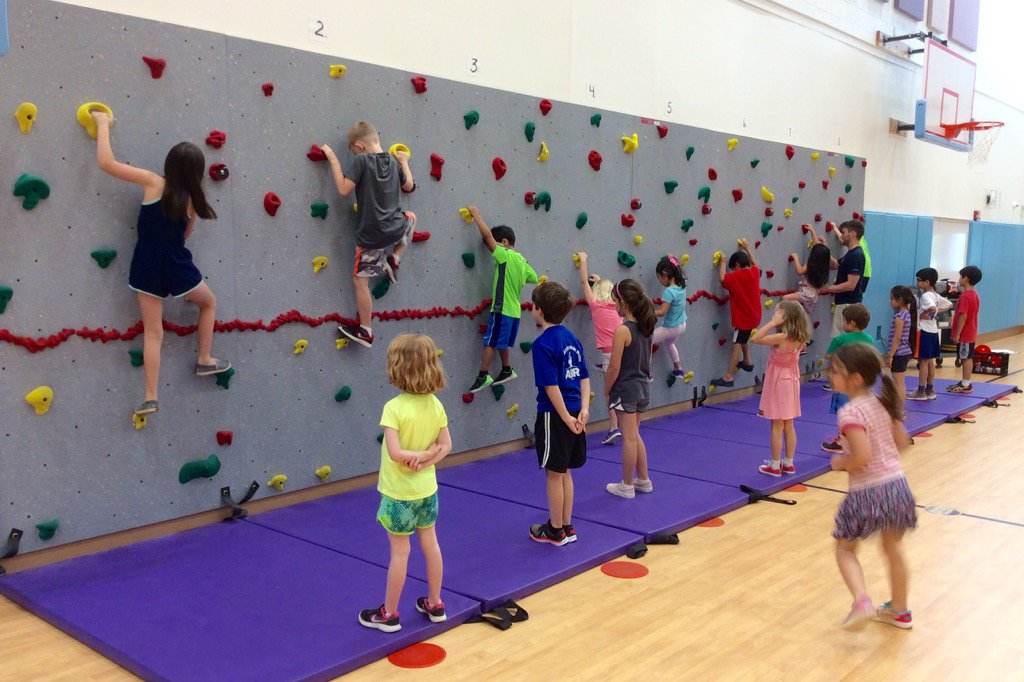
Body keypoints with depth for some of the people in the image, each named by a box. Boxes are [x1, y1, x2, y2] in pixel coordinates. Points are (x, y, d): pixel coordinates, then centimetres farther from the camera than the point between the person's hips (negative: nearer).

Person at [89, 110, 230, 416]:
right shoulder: (192, 200, 0)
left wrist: (103, 123, -1)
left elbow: (106, 163, -12)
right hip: (177, 268, 1)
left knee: (153, 332, 5)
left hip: (146, 269, 0)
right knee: (209, 303, 29)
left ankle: (151, 397, 2)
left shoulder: (154, 183, -9)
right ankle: (205, 360, 32)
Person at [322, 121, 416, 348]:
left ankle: (366, 332, 13)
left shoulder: (361, 160, -12)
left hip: (372, 235, -5)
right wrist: (404, 162, 37)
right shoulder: (393, 163, 7)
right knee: (411, 218, 39)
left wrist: (333, 159, -7)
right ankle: (394, 260, 26)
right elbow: (408, 186, 23)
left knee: (360, 280, 8)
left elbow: (344, 189, -15)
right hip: (396, 228, 5)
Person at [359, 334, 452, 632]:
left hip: (399, 492, -6)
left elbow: (394, 452, -29)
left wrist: (417, 455, -14)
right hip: (427, 488, 6)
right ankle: (435, 604, 32)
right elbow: (445, 445, -1)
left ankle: (389, 614, 22)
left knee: (399, 552, 6)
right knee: (430, 544, 17)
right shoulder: (435, 405, -4)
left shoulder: (394, 408, -23)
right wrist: (426, 458, -12)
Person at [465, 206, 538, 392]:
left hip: (502, 309, -9)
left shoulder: (505, 255, -13)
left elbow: (487, 235, -16)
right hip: (515, 310, 9)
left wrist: (476, 214, -7)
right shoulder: (522, 261, 10)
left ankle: (483, 376, 0)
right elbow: (534, 279, 17)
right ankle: (507, 371, 30)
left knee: (490, 342, -3)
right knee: (501, 342, 21)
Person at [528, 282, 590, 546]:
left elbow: (551, 385, -20)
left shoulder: (543, 344, -17)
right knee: (564, 472, 18)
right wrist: (584, 408, 2)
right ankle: (566, 527, 27)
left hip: (554, 415, -8)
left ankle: (555, 530, 18)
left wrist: (567, 418, -15)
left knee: (554, 474, 5)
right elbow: (584, 376, 8)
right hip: (573, 413, 8)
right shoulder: (571, 338, 8)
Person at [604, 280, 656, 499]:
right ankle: (643, 480, 29)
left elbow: (614, 368, -18)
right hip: (643, 386, 8)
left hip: (625, 389, -8)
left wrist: (607, 391, -6)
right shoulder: (645, 327, 4)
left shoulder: (622, 330, -20)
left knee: (629, 438, 3)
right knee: (634, 436, 20)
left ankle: (627, 486, 15)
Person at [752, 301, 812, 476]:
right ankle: (788, 463, 24)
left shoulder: (782, 338, -24)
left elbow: (755, 339, -26)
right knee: (788, 425, 15)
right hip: (791, 381, 7)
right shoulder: (799, 338, -1)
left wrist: (773, 322, -23)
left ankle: (775, 466, 9)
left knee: (776, 426, 1)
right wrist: (775, 324, 4)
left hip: (778, 382, -7)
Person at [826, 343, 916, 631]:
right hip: (896, 483, 7)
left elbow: (862, 458, -26)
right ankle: (900, 611, 36)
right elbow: (902, 442, 12)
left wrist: (840, 462, -8)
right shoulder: (883, 404, 4)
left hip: (866, 492, -7)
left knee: (845, 550, 12)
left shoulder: (850, 413, -20)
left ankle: (861, 601, -9)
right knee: (893, 548, 23)